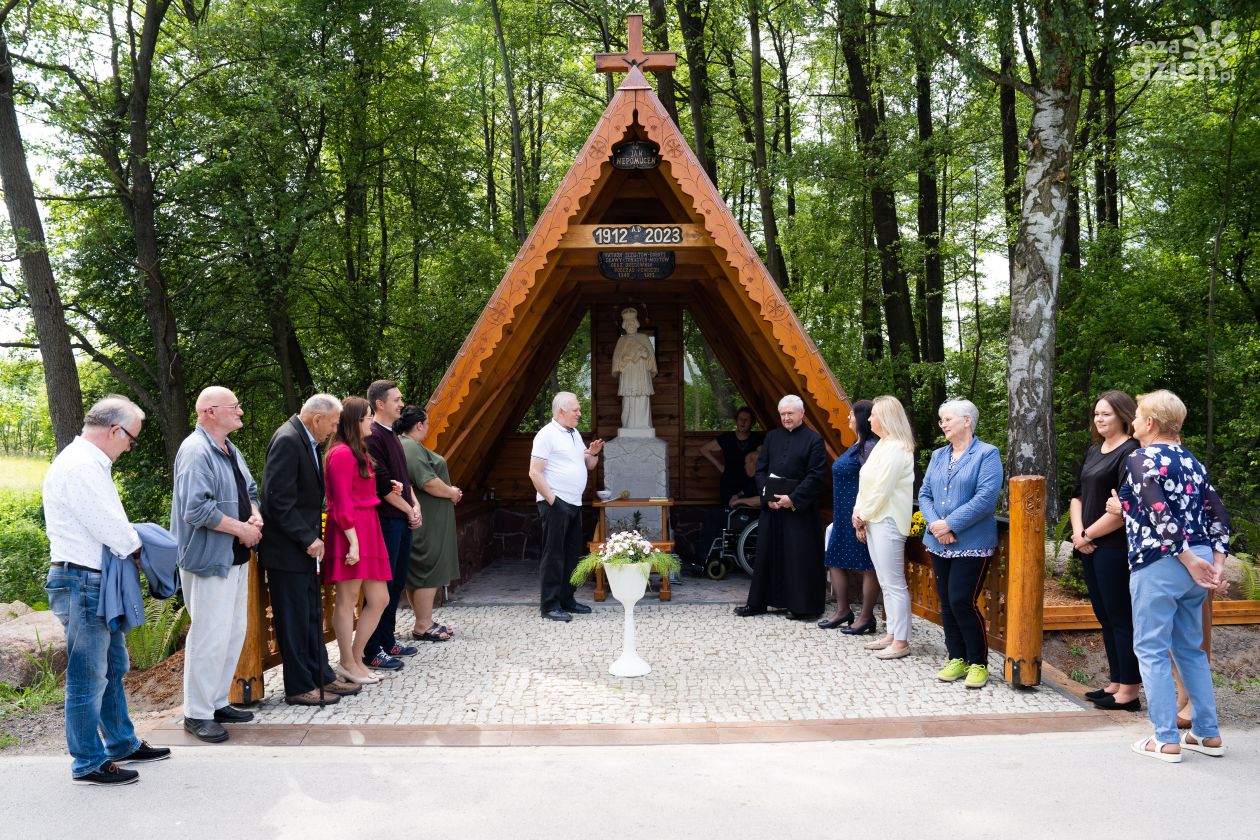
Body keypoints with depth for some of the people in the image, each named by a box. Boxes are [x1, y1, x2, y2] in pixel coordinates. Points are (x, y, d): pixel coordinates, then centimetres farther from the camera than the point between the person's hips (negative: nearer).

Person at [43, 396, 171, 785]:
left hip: (100, 584, 11)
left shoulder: (91, 463, 14)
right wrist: (136, 548, -5)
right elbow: (113, 531, -22)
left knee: (112, 669, 20)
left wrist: (128, 541, -1)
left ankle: (122, 744, 33)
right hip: (82, 582, -11)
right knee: (88, 677, 0)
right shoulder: (79, 467, -20)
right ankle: (88, 763, 11)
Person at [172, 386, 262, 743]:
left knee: (234, 633, 15)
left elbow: (249, 490, 21)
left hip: (236, 557, 10)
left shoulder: (230, 451, 14)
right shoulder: (195, 452, -17)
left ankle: (217, 702, 26)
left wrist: (256, 516, -1)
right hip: (209, 560, -10)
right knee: (209, 637, -6)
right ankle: (197, 714, 5)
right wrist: (242, 529, -17)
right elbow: (197, 508, -25)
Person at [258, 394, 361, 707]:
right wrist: (308, 539, -21)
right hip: (286, 549, -10)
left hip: (304, 545, 10)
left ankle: (321, 676, 26)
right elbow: (279, 501, -23)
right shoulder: (287, 440, -19)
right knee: (293, 619, 0)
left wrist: (312, 536, 11)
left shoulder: (307, 441, 11)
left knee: (312, 616, 16)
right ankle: (299, 688, 9)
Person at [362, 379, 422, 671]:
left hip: (402, 520, 9)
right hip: (386, 521, -9)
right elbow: (383, 485, -17)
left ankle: (388, 640, 24)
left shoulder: (391, 435, 16)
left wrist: (415, 505, 5)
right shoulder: (373, 437, -14)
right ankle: (372, 651, 1)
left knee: (397, 583, 14)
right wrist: (409, 511, -8)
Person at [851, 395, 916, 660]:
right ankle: (892, 635, 19)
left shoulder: (896, 448, -14)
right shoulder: (882, 445, 16)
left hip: (887, 521, -10)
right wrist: (859, 515, 6)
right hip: (873, 520, 10)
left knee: (894, 584, -6)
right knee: (886, 583, 13)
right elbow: (866, 484, 15)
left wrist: (862, 515, -7)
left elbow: (882, 489, -17)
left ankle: (901, 642, -2)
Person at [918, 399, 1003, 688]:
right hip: (939, 544, 6)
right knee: (947, 603, 9)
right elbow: (924, 494, 11)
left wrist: (951, 524, -18)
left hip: (971, 544, -6)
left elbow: (986, 497, -17)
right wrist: (934, 523, -9)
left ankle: (978, 663, 5)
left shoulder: (987, 454, -6)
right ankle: (957, 659, 21)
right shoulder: (938, 456, 14)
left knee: (962, 602, -10)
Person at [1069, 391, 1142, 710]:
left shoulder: (1131, 453, -12)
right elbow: (1077, 495, 17)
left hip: (1115, 549, -9)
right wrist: (1078, 532, 0)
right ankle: (1116, 683, 23)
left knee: (1121, 618, -3)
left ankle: (1129, 692, 3)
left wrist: (1088, 535, -11)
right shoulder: (1094, 452, 15)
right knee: (1105, 616, 14)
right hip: (1091, 549, 9)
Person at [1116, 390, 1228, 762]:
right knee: (1191, 649, 17)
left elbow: (1161, 515, -20)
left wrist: (1188, 559, -16)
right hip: (1197, 561, 8)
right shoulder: (1192, 462, 14)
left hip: (1159, 565, -8)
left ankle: (1166, 740, 2)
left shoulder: (1142, 460, -9)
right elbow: (1217, 515, 9)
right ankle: (1207, 734, 21)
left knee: (1152, 649, 1)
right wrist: (1216, 563, 3)